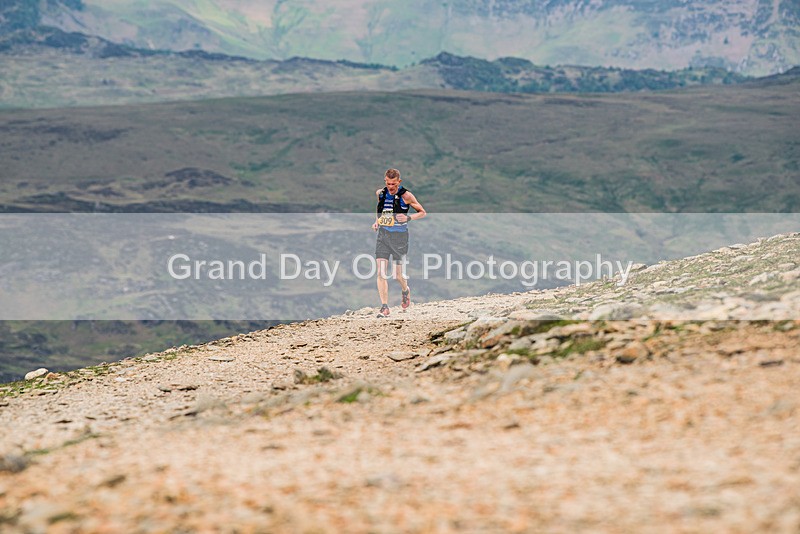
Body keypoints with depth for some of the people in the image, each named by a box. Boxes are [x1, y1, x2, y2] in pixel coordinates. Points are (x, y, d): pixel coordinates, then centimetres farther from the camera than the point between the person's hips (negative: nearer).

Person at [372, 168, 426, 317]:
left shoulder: (406, 195, -8)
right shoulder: (380, 193, 5)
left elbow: (422, 212, 1)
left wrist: (408, 218, -16)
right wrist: (377, 221, 10)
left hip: (399, 236, -3)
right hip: (383, 235, 3)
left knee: (398, 274, 4)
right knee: (381, 272, -9)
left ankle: (405, 290, 39)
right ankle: (384, 307, -5)